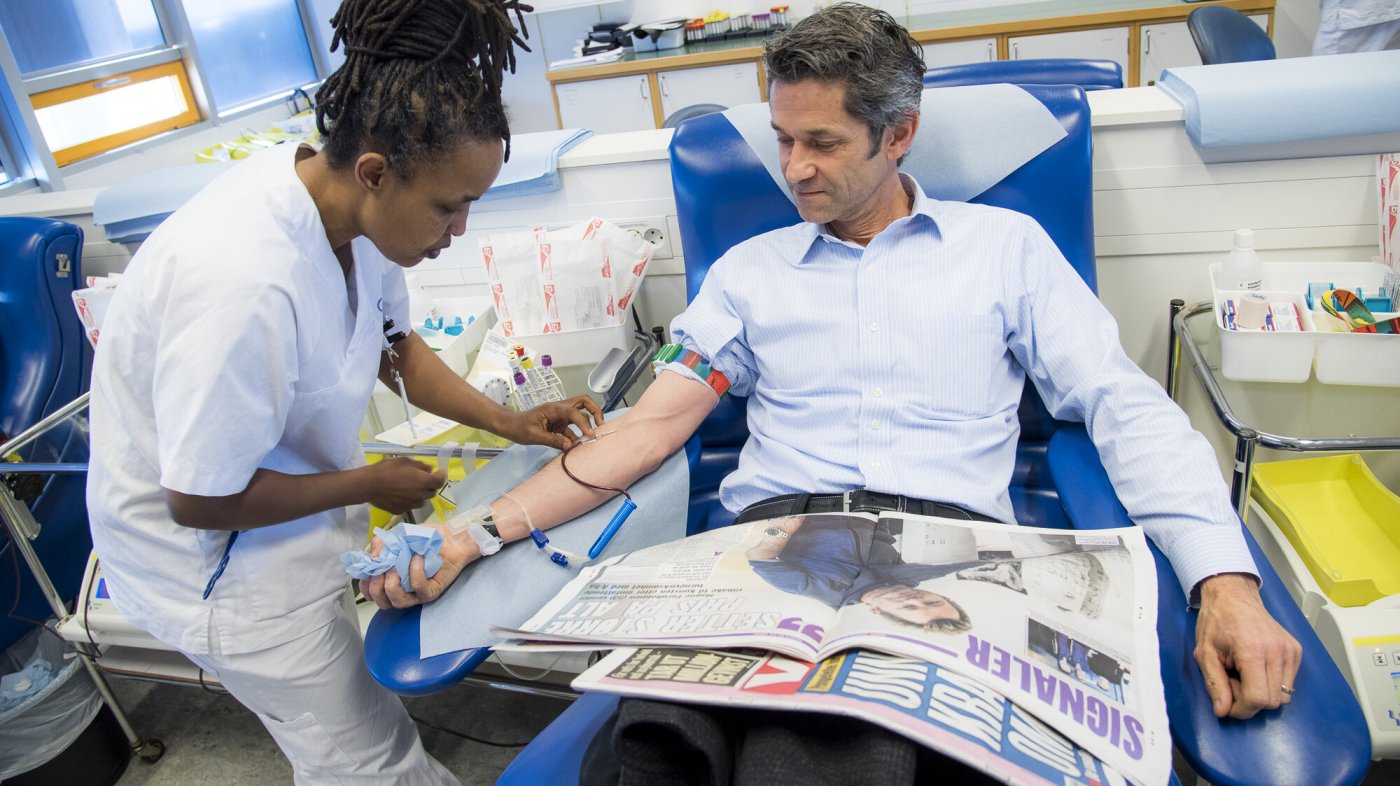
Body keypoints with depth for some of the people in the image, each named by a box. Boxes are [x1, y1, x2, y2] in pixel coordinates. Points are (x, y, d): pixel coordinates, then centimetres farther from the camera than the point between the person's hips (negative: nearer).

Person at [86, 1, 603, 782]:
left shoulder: (350, 209, -13)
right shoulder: (245, 282, -37)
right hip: (215, 551, -7)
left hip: (287, 488, 7)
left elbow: (393, 345, 7)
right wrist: (370, 484, -14)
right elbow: (201, 501, -25)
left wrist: (510, 422, -3)